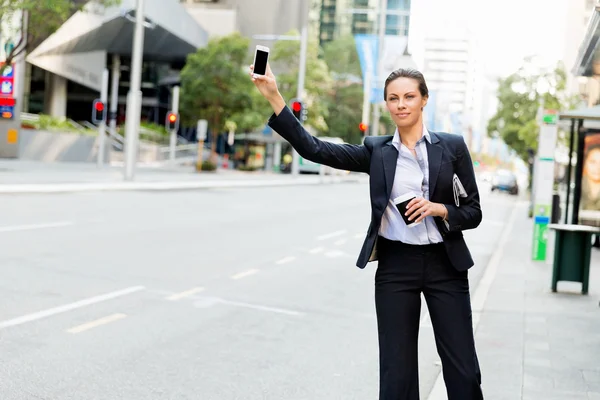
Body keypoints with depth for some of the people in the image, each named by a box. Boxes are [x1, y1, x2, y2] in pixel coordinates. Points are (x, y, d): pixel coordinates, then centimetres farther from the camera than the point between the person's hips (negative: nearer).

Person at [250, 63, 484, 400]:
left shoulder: (452, 146, 1)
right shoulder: (377, 151, 4)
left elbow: (473, 212, 4)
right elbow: (314, 149, -4)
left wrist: (439, 209, -16)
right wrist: (273, 96, -10)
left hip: (445, 263, 0)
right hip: (395, 266, 1)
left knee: (464, 369, 4)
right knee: (397, 371, 6)